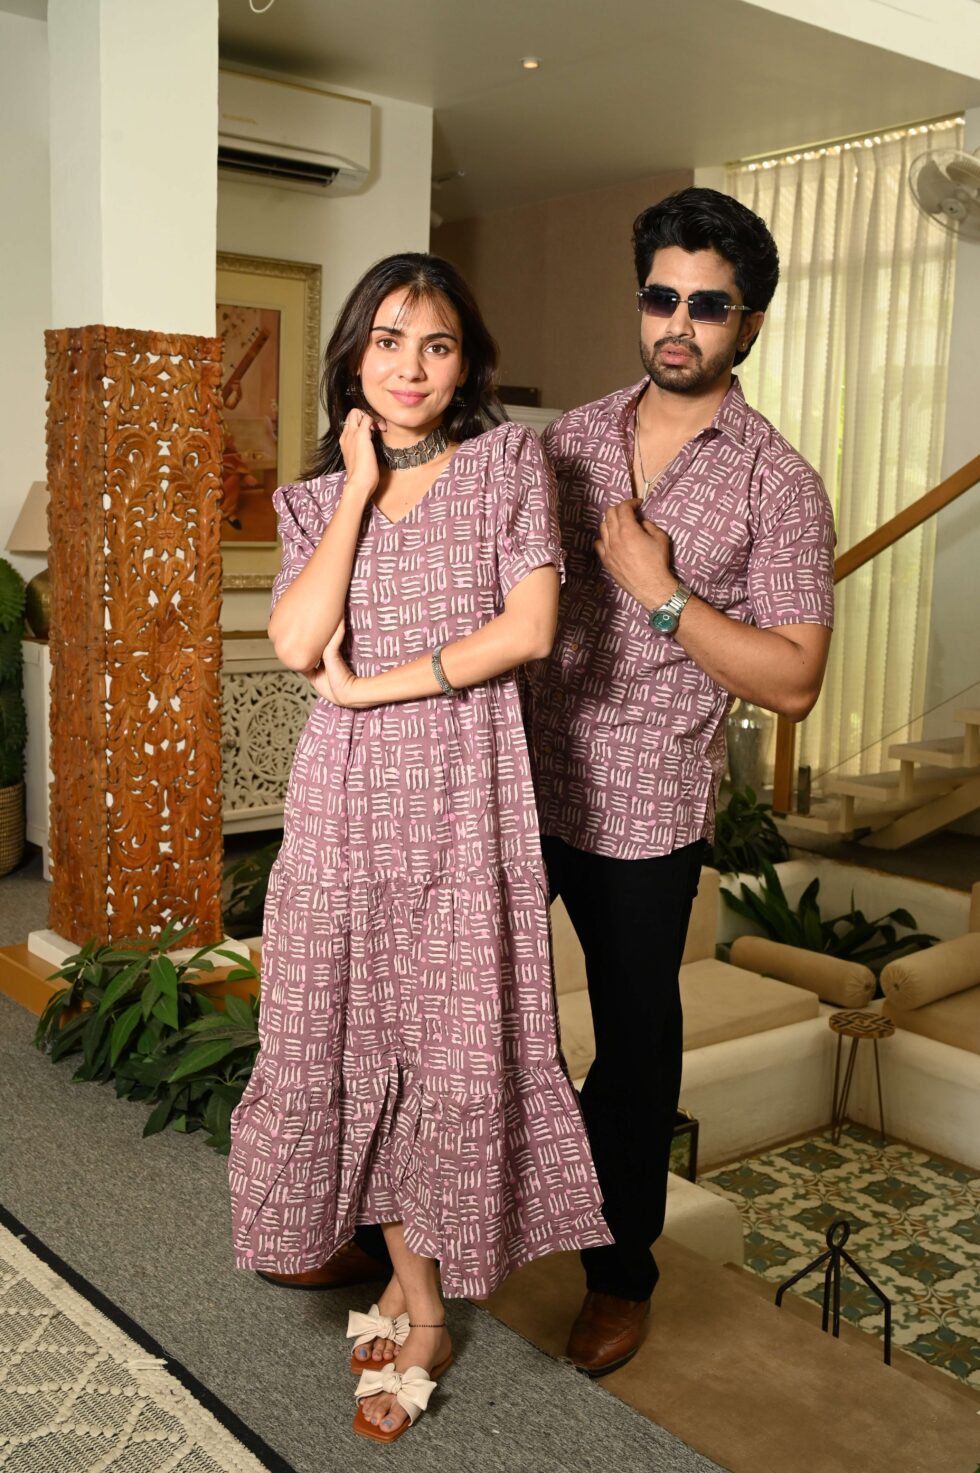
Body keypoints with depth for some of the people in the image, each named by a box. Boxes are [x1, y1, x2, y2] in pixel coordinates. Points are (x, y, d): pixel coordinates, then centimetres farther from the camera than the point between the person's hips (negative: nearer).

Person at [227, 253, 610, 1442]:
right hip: (345, 796, 3)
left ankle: (420, 1307, 22)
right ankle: (415, 1294, 27)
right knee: (357, 1043, 7)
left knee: (455, 1047, 2)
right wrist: (361, 485, -2)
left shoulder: (507, 462, 3)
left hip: (462, 790, -3)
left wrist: (375, 684, -9)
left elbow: (528, 626, -10)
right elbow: (296, 646, -7)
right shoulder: (317, 496, 11)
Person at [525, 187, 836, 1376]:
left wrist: (661, 594, -19)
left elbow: (793, 681, -12)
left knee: (634, 1045, 12)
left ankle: (621, 1270, 34)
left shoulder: (777, 486, -7)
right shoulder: (567, 440, 5)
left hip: (643, 813, -4)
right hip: (516, 783, 4)